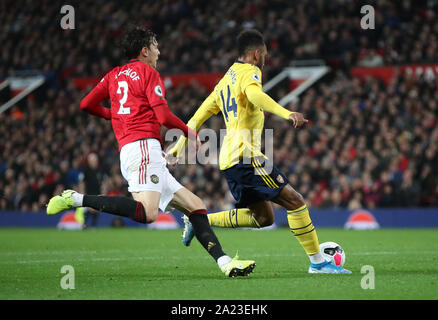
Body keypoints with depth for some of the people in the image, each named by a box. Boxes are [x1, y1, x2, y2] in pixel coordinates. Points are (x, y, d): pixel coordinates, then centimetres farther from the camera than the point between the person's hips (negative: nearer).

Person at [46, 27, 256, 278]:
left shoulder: (115, 75, 23)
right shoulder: (148, 73, 1)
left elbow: (87, 104, 19)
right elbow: (164, 116, -8)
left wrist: (113, 114, 37)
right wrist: (190, 132, 9)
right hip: (144, 146, -10)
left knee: (196, 207, 6)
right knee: (147, 213, -29)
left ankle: (225, 262, -3)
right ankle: (76, 199, -25)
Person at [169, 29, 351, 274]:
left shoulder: (225, 81, 23)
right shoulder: (249, 72, -4)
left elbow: (200, 115, 26)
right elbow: (255, 95, -28)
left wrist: (179, 146, 31)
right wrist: (287, 114, -40)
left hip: (229, 159, 9)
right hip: (246, 155, -9)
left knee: (264, 218, 14)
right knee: (295, 201, -8)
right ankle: (317, 262, -10)